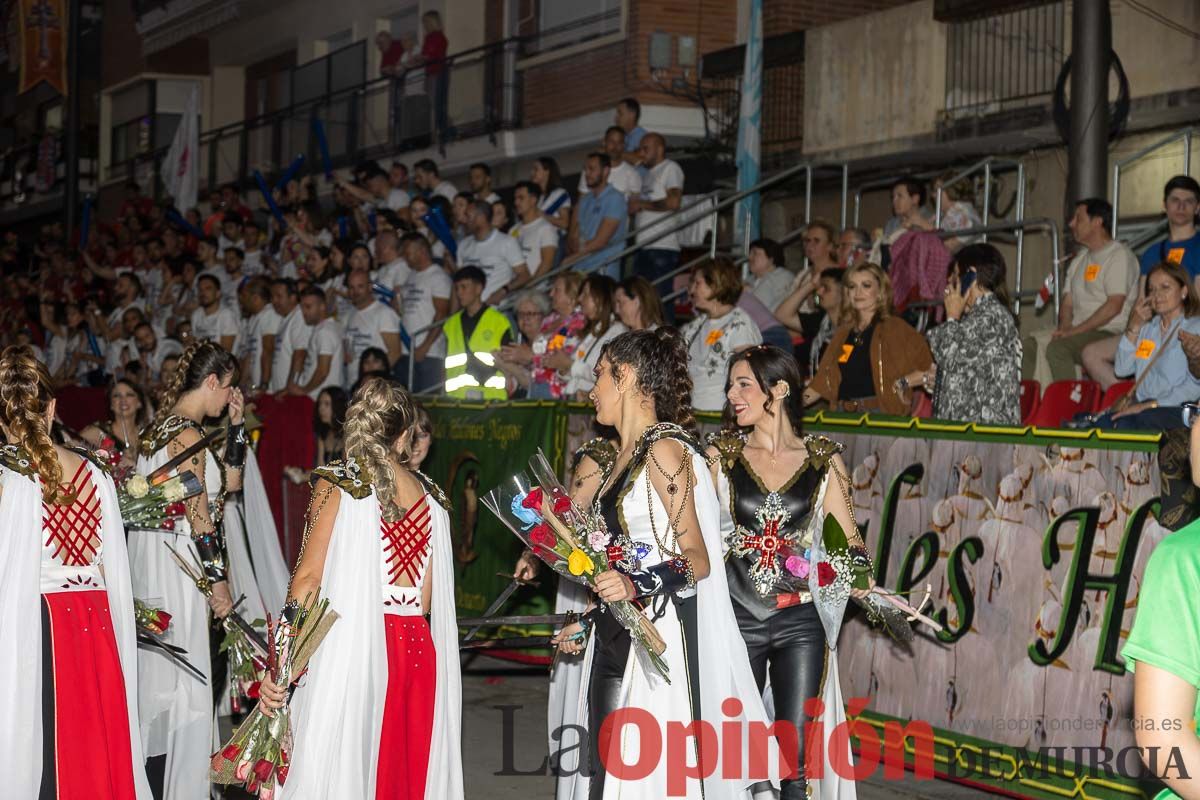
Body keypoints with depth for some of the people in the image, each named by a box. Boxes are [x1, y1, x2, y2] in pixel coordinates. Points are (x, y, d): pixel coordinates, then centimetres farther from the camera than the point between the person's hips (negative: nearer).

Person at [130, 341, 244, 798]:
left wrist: (236, 424, 10)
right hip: (176, 567, -10)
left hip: (160, 563, 10)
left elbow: (229, 482, 17)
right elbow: (199, 516, -20)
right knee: (181, 686, -4)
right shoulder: (187, 433, -17)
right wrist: (219, 581, -16)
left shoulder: (165, 425, 13)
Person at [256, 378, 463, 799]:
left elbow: (308, 578, -8)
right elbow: (427, 597, 11)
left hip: (353, 640, -4)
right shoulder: (428, 493, 11)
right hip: (418, 648, 5)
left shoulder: (336, 482, 0)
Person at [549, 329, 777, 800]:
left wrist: (639, 587, -29)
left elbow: (698, 561, -14)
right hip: (614, 641, 9)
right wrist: (589, 621, 25)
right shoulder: (626, 455, 15)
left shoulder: (664, 450, -11)